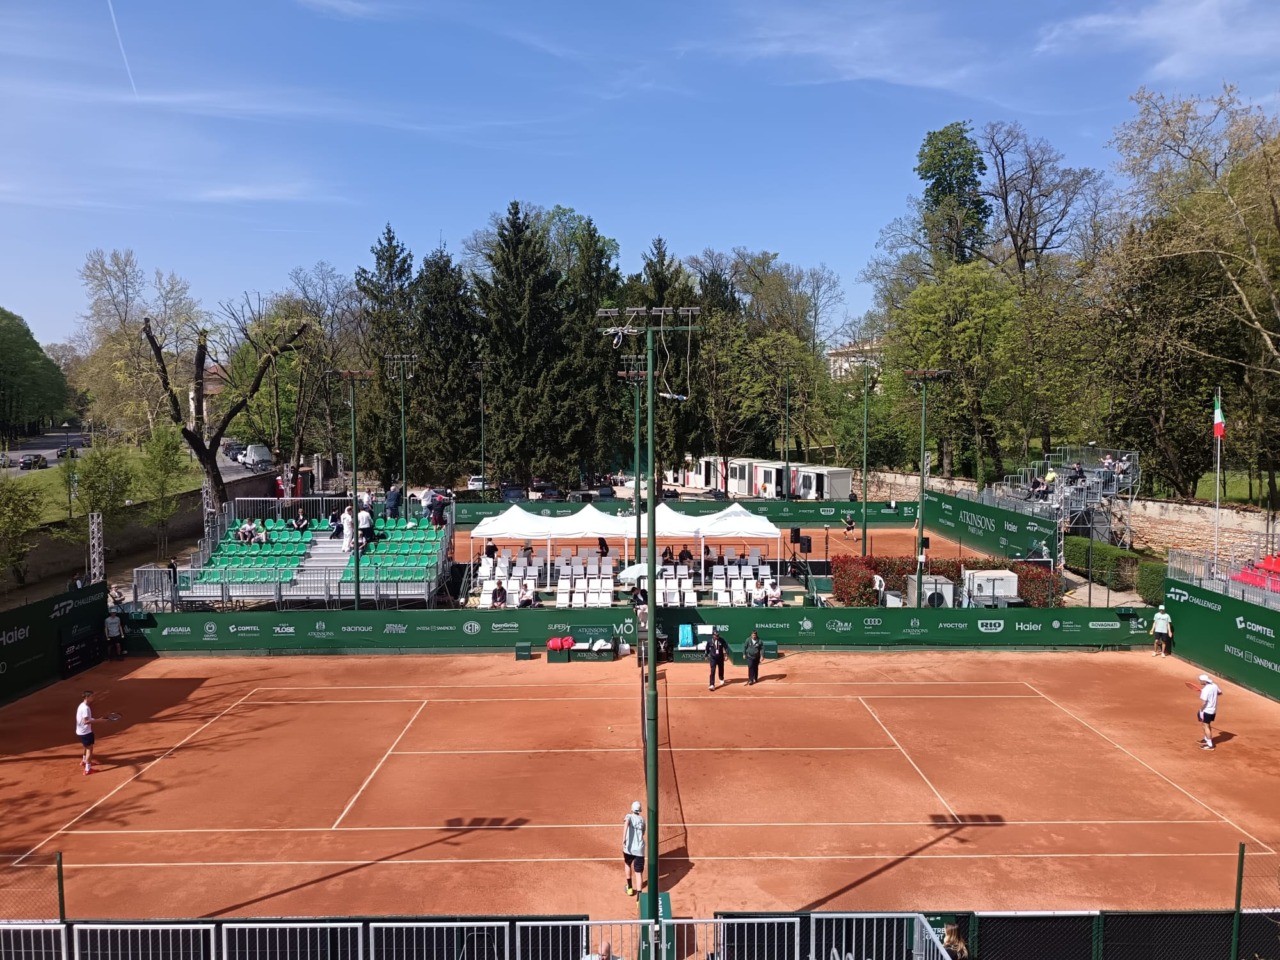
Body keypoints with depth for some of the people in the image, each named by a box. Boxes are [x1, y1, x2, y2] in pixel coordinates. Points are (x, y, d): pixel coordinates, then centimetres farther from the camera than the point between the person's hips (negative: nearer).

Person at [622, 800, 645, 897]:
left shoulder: (629, 816, 4)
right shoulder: (642, 819, 14)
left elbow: (626, 823, -20)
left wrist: (624, 839, -30)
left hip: (628, 848, -1)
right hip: (639, 849, 1)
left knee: (627, 864, 29)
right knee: (639, 872, 1)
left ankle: (630, 887, 32)